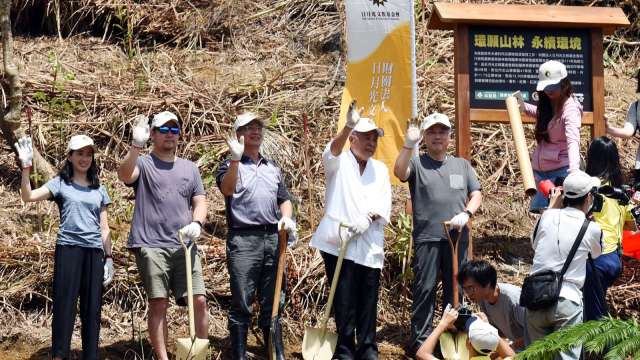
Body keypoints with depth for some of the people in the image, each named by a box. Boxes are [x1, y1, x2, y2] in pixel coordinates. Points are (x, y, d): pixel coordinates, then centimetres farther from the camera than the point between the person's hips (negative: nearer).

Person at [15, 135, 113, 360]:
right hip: (68, 249, -4)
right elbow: (28, 196, -10)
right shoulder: (60, 184, 4)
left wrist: (109, 258, 11)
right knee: (64, 305, -5)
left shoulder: (99, 190, 16)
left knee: (92, 309, 4)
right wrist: (26, 167, -20)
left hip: (94, 251, 4)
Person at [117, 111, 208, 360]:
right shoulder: (143, 164, 5)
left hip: (184, 246, 3)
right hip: (151, 246, -3)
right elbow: (124, 175, -17)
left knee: (199, 300, -4)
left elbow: (200, 202, 14)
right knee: (158, 303, -5)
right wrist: (136, 146, -31)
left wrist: (197, 223, -7)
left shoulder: (190, 168, 18)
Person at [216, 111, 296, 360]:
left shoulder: (273, 168, 20)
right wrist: (236, 158, -28)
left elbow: (284, 199, 20)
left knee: (273, 302, 9)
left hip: (273, 238, 5)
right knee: (241, 304, -4)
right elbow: (227, 189, -17)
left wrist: (287, 218, -1)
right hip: (243, 239, -5)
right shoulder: (230, 166, 4)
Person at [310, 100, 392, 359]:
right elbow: (332, 151, -19)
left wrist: (369, 216, -15)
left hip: (370, 246, 3)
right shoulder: (339, 163, 6)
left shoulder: (381, 169, 18)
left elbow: (385, 205, 7)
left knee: (368, 302, 3)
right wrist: (348, 126, -38)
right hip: (338, 243, -3)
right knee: (344, 302, -3)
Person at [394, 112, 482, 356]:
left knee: (455, 289, 8)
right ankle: (420, 340, 0)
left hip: (457, 237, 4)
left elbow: (476, 194, 11)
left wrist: (466, 213, -8)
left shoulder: (462, 165, 17)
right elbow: (399, 172, -17)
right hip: (427, 238, -3)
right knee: (425, 289, -4)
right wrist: (409, 144, -28)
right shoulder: (416, 163, 4)